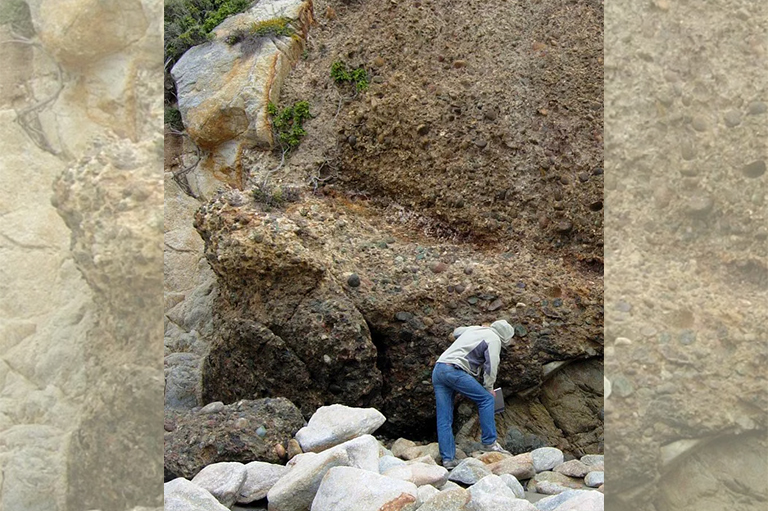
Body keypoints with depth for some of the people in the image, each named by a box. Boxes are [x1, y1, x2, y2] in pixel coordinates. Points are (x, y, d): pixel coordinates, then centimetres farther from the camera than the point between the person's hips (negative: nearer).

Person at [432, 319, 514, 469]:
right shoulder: (494, 339, 4)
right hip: (454, 371, -8)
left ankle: (448, 459, 3)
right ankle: (489, 443, 2)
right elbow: (491, 366, -3)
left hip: (437, 371, 8)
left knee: (444, 419, 5)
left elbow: (456, 332, 46)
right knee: (486, 399, 2)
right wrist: (489, 387, 8)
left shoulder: (473, 329, 26)